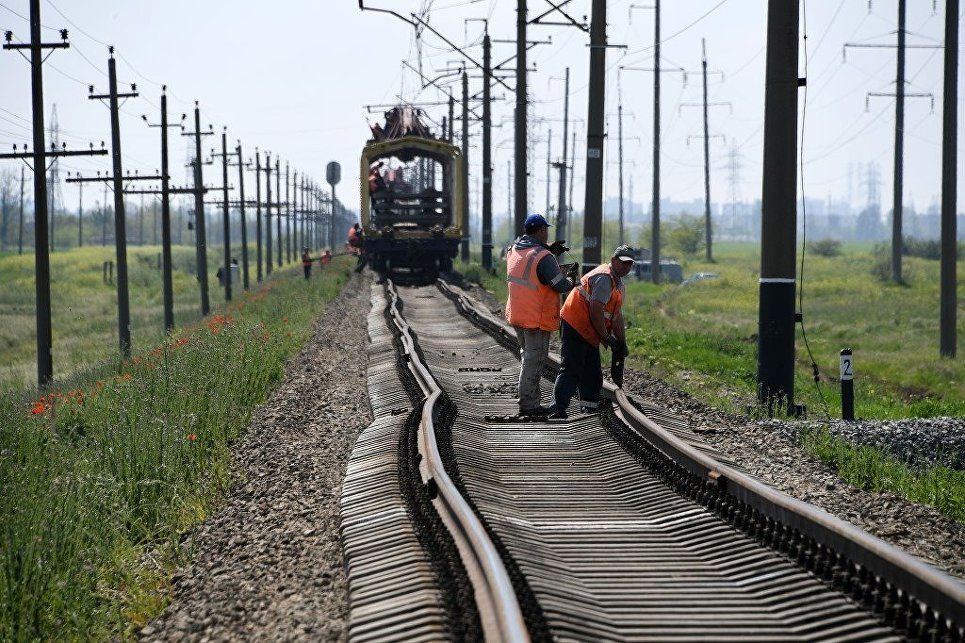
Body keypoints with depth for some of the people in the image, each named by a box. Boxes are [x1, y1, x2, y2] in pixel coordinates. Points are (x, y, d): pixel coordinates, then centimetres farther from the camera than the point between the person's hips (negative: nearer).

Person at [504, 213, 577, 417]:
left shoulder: (513, 250, 3)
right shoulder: (544, 257, -21)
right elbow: (560, 286, -20)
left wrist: (550, 251, 10)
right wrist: (572, 281, 2)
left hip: (516, 314, 8)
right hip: (537, 317, -8)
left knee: (528, 355, 21)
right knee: (534, 359, 1)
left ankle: (531, 399, 27)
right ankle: (528, 404, 4)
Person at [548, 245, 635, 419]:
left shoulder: (618, 283, 19)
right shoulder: (604, 278, -16)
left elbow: (617, 316, 21)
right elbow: (595, 310, -23)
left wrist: (622, 343, 14)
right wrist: (607, 338, -17)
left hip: (588, 333, 11)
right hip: (575, 326, -11)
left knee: (592, 374, 13)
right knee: (571, 371, -16)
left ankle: (590, 407, 20)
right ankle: (557, 411, -21)